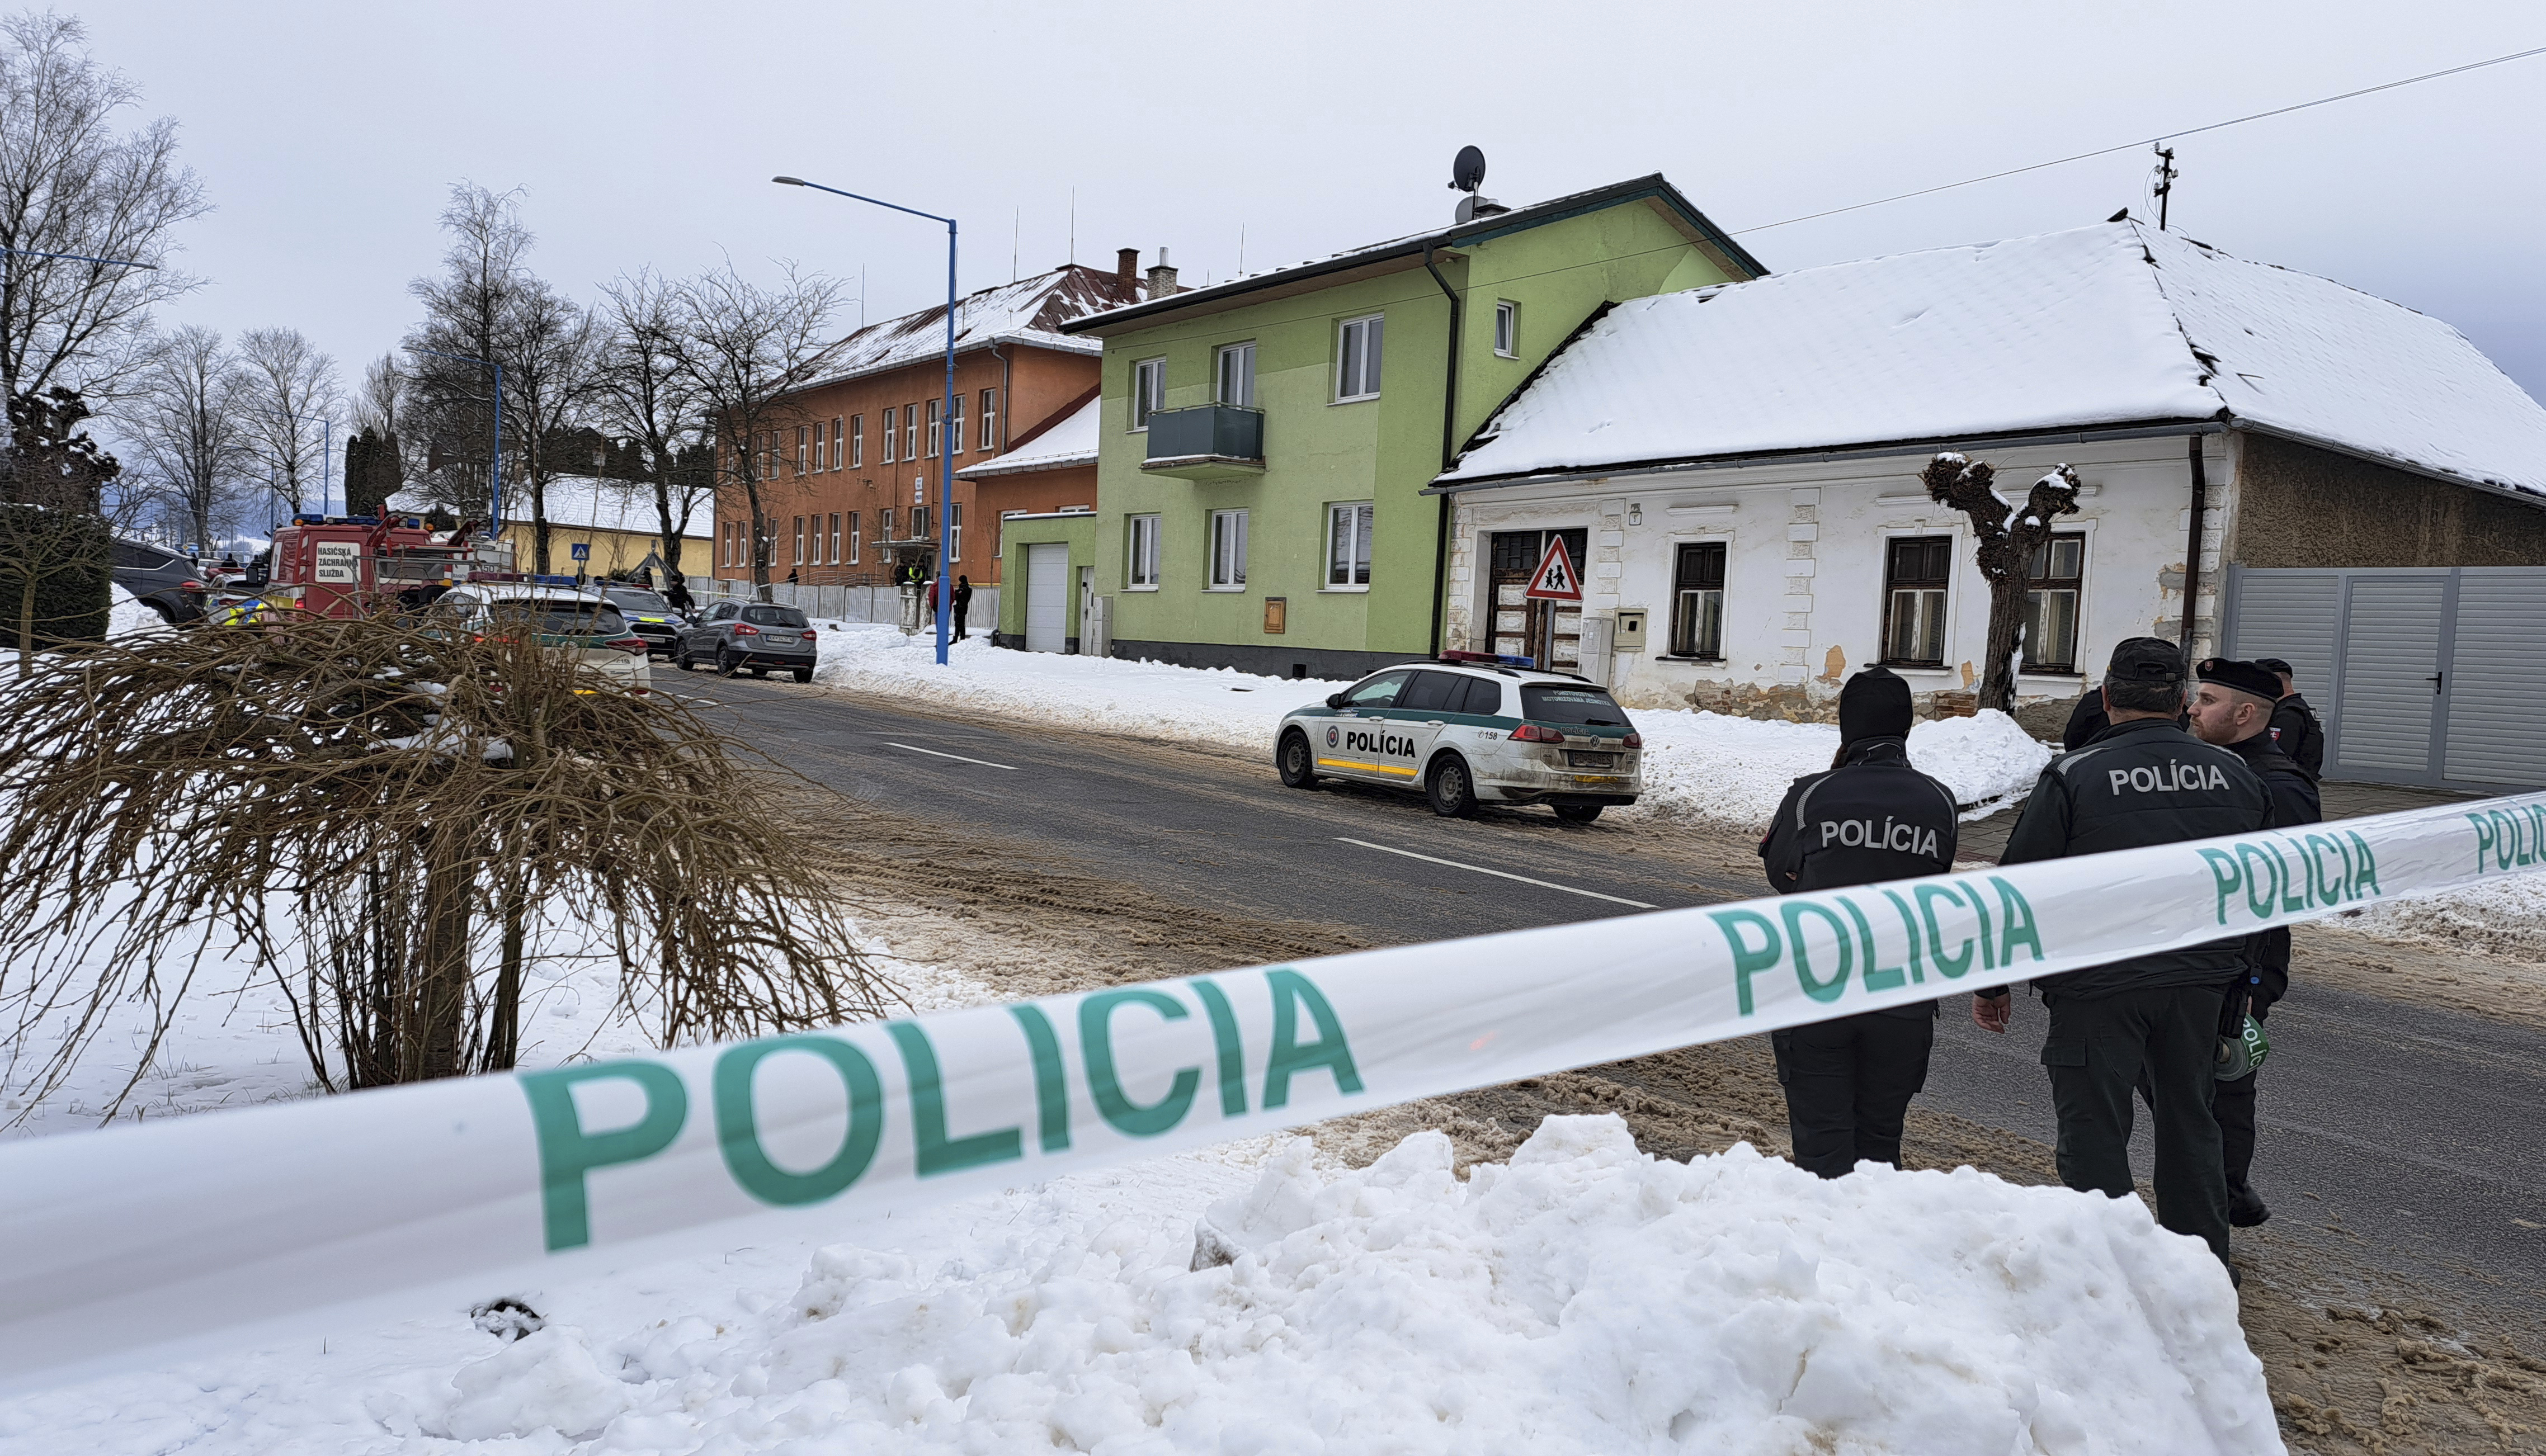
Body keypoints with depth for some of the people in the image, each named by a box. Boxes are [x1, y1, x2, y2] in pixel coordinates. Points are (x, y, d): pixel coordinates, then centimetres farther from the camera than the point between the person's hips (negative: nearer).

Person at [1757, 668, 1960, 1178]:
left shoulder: (1811, 796, -9)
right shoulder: (1939, 802, -2)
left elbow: (1780, 872, 5)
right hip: (1904, 999, 3)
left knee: (1822, 1141, 5)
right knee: (1880, 1139, 16)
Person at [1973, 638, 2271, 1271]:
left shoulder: (2073, 776, -10)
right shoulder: (2236, 775, 5)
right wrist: (2245, 982, 26)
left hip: (2098, 985, -5)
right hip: (2201, 981, 5)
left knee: (2094, 1134, 4)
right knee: (2191, 1124, 20)